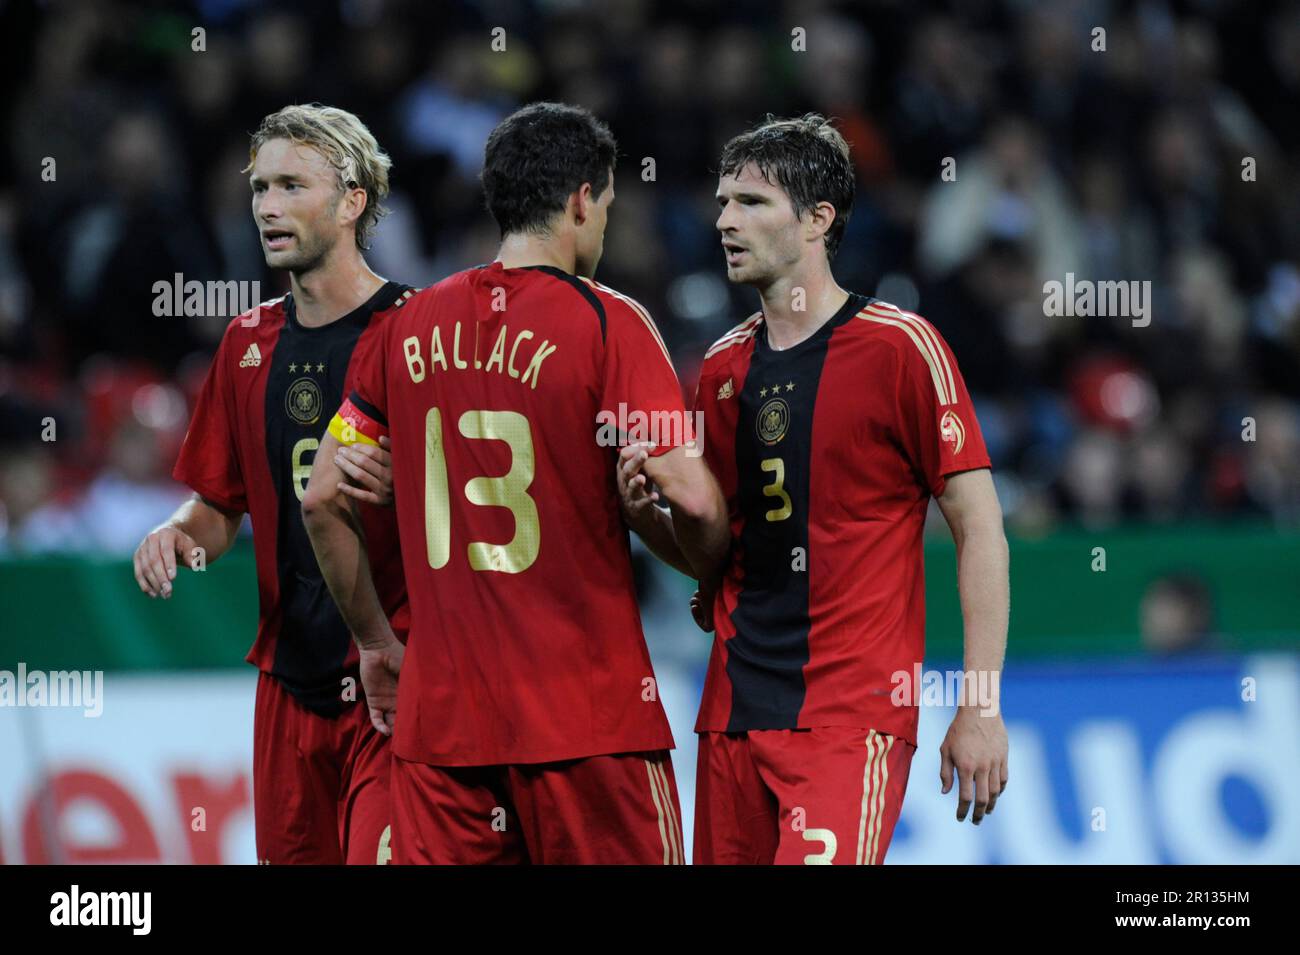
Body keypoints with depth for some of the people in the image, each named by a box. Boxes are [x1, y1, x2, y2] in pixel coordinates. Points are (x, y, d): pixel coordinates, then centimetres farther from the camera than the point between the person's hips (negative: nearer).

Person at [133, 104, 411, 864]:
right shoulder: (250, 343, 14)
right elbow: (222, 502, 20)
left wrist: (409, 485, -28)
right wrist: (180, 535, -2)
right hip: (291, 677, 6)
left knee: (381, 851, -17)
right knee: (291, 851, 9)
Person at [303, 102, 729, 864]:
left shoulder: (411, 327, 9)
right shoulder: (606, 323, -7)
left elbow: (324, 499, 13)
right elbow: (690, 497, -14)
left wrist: (376, 642, 23)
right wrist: (716, 569, 8)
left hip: (439, 715, 5)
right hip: (588, 715, -5)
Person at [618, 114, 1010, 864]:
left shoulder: (900, 347, -5)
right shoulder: (724, 367, 13)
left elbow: (980, 528, -5)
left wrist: (980, 708, -10)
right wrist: (645, 513, 0)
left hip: (853, 714, -6)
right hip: (735, 710, 6)